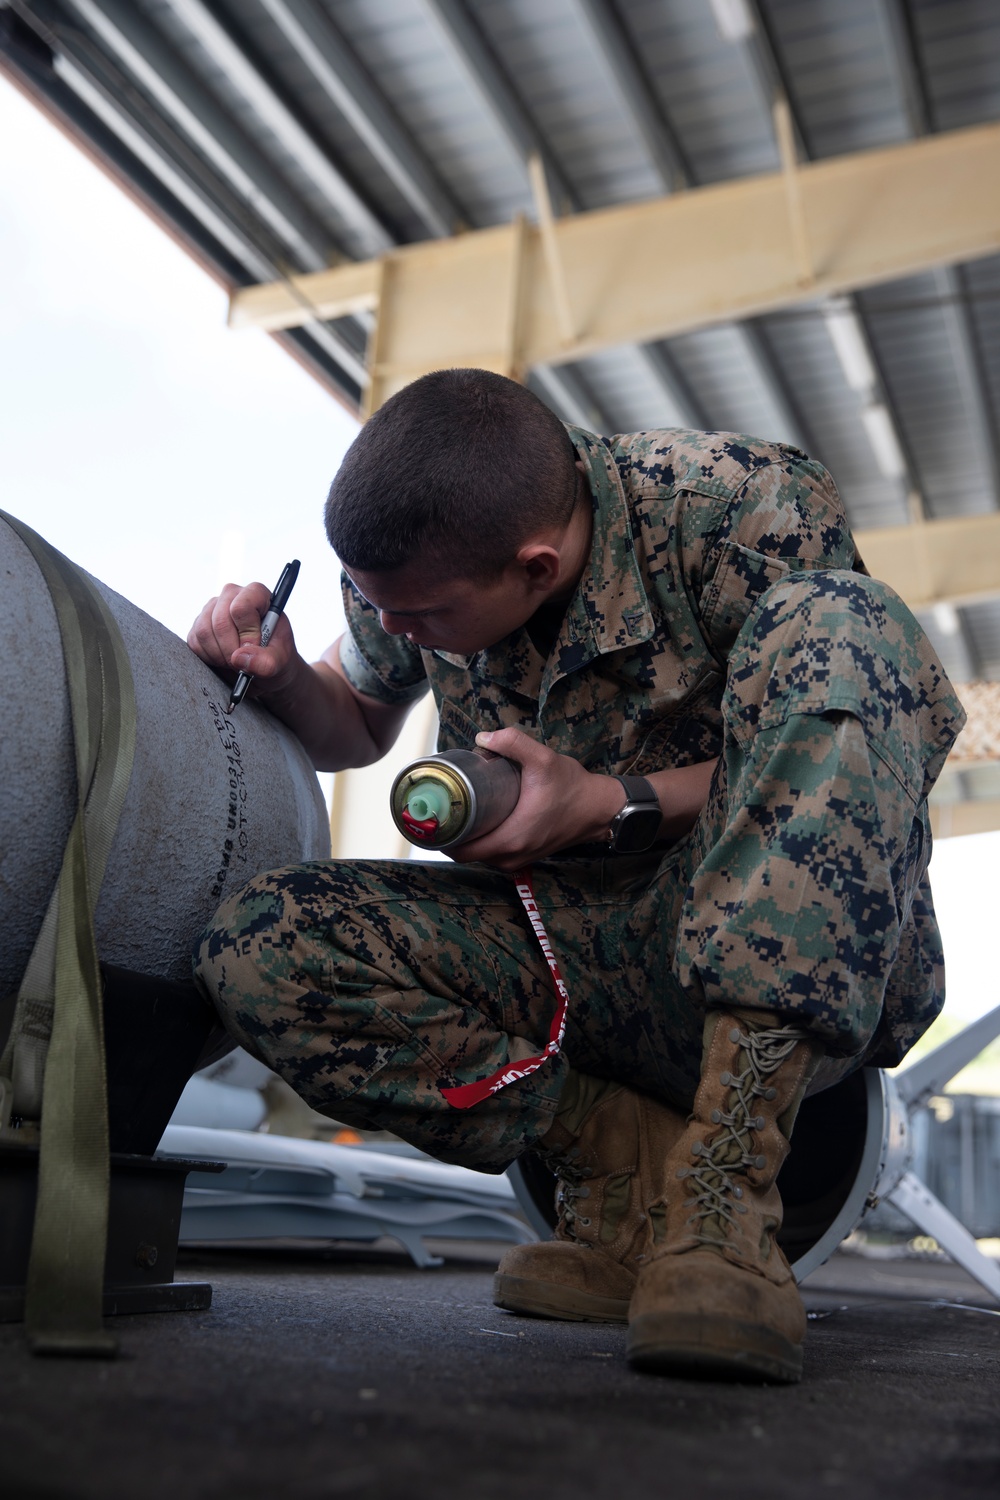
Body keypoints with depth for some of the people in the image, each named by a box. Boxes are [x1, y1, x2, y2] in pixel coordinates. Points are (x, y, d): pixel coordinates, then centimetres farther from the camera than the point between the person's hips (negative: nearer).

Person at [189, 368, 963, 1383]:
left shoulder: (750, 510, -17)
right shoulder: (421, 563, -4)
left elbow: (909, 733, -10)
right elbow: (357, 727, 16)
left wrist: (612, 802, -20)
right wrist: (280, 679, -10)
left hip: (794, 959, -3)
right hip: (573, 953, 4)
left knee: (838, 622, -32)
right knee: (255, 948, -19)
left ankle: (724, 1185, -32)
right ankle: (629, 1161, -11)